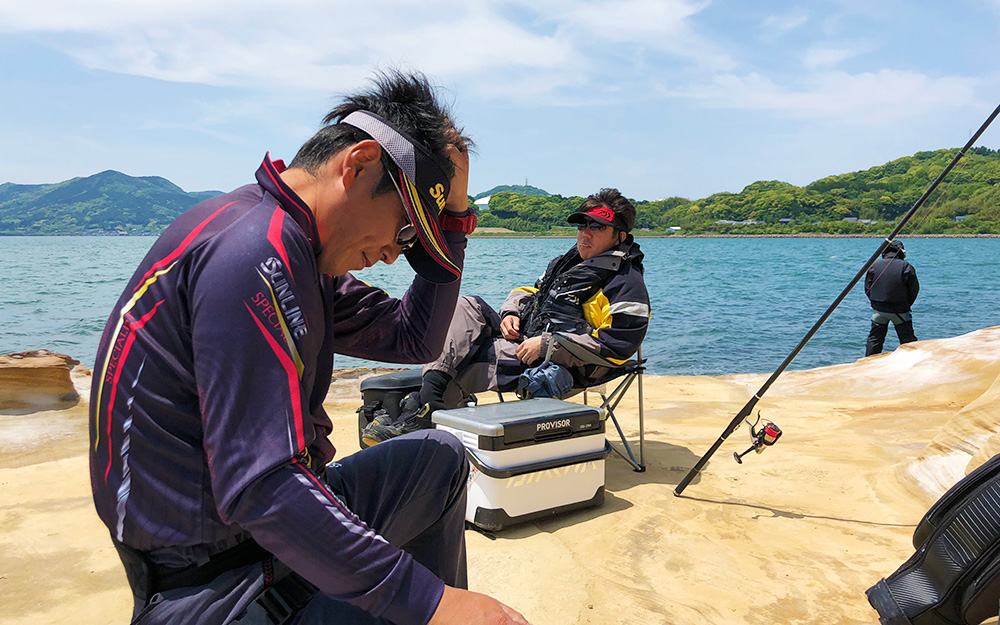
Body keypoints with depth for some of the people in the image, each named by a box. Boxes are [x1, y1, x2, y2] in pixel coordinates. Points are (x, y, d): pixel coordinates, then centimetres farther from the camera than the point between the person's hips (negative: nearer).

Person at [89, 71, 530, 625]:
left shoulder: (298, 253, 7)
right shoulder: (254, 251, -24)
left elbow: (414, 339, 11)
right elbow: (256, 489, -29)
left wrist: (453, 214, 3)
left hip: (269, 526, 9)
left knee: (439, 456, 18)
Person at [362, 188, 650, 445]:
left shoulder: (626, 284, -7)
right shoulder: (567, 262, 20)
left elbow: (617, 344, -17)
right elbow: (530, 291, 29)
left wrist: (546, 344, -20)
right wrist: (511, 313, 2)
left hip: (554, 367, -8)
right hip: (521, 337, 8)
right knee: (466, 307, -13)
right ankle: (428, 398, -27)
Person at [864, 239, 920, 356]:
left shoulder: (874, 265, -2)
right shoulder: (906, 267, -9)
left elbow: (867, 288, 4)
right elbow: (914, 290, -3)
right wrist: (906, 305, 12)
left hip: (878, 309, 2)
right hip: (900, 311, -2)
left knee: (874, 339, 11)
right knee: (908, 339, 7)